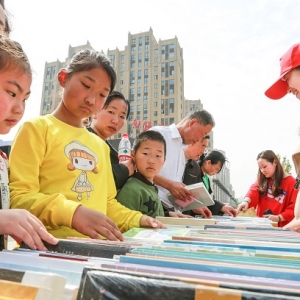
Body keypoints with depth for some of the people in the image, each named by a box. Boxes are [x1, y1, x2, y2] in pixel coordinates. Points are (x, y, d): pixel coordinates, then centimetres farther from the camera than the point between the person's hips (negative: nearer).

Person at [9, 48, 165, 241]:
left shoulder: (101, 145, 15)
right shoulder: (37, 129, -2)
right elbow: (18, 196, -11)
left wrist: (137, 220, 4)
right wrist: (72, 212, -26)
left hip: (94, 246, 6)